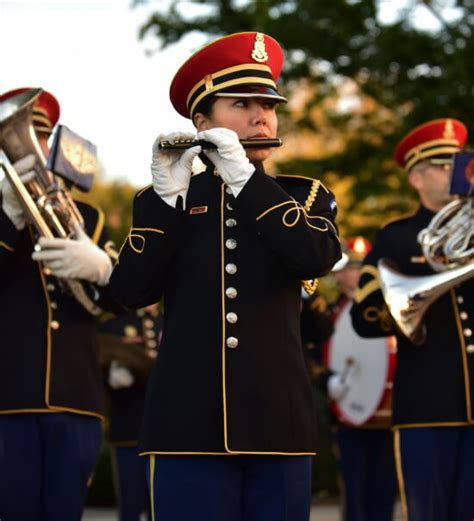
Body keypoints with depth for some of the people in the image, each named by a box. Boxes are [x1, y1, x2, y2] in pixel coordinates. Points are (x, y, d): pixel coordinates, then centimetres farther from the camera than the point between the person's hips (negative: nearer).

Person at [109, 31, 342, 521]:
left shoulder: (302, 195, 12)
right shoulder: (164, 199, 10)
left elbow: (318, 258, -11)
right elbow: (131, 290, -4)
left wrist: (243, 176, -12)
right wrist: (167, 195, -12)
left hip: (277, 421, 1)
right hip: (190, 424, -1)